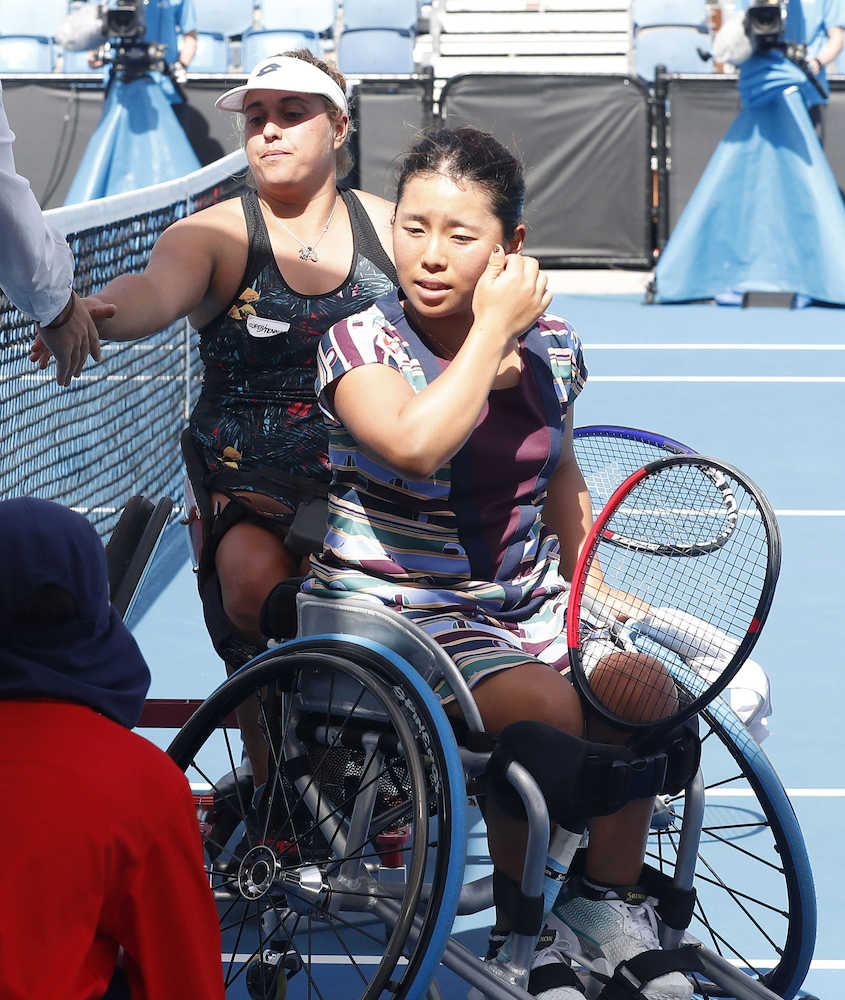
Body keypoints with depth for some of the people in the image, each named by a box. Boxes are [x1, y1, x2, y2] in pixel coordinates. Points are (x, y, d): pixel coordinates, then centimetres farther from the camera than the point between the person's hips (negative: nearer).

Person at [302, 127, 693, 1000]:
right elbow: (416, 443, -34)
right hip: (396, 608, -5)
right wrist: (493, 330, -24)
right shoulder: (359, 344, -11)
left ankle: (608, 899, 4)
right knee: (543, 707, -28)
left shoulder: (552, 347, 4)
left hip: (525, 597, 5)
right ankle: (521, 929, -8)